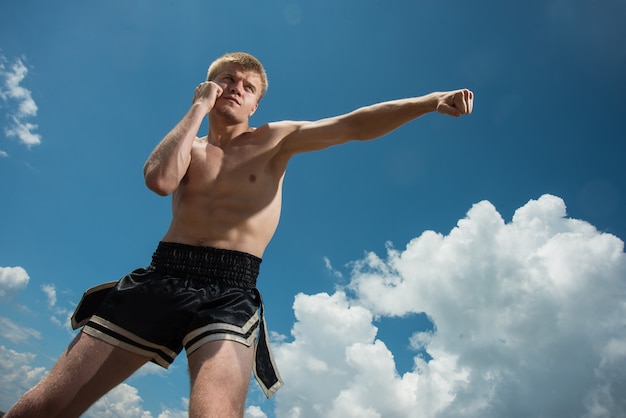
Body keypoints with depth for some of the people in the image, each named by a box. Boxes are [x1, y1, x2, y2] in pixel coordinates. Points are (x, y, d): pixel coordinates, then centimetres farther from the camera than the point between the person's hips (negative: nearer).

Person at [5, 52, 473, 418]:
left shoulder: (275, 139, 12)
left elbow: (357, 126, 1)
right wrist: (199, 107, 1)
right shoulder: (189, 145, 16)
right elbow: (160, 179, -8)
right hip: (160, 277, 3)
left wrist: (429, 101, -11)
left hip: (229, 291, -3)